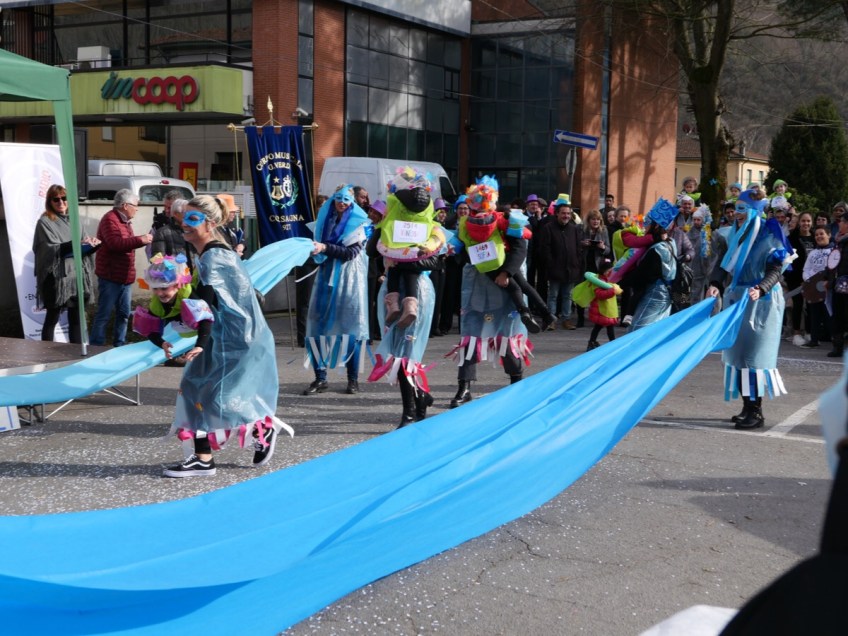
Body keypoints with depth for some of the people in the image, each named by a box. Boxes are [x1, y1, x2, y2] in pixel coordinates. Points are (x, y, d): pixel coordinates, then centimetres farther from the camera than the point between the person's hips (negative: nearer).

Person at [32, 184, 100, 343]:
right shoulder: (45, 222, -3)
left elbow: (84, 249, 12)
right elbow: (54, 249, -15)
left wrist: (94, 244, -10)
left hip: (77, 275, 5)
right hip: (57, 277, -5)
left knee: (76, 319, 10)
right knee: (52, 319, 1)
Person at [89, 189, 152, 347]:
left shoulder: (125, 220, 17)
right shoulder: (110, 219, -14)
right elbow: (116, 244, -26)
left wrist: (143, 240, 10)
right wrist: (140, 240, -23)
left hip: (125, 277, 9)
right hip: (110, 276, -9)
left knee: (124, 313, 12)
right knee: (104, 314, -6)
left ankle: (119, 345, 20)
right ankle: (95, 346, -1)